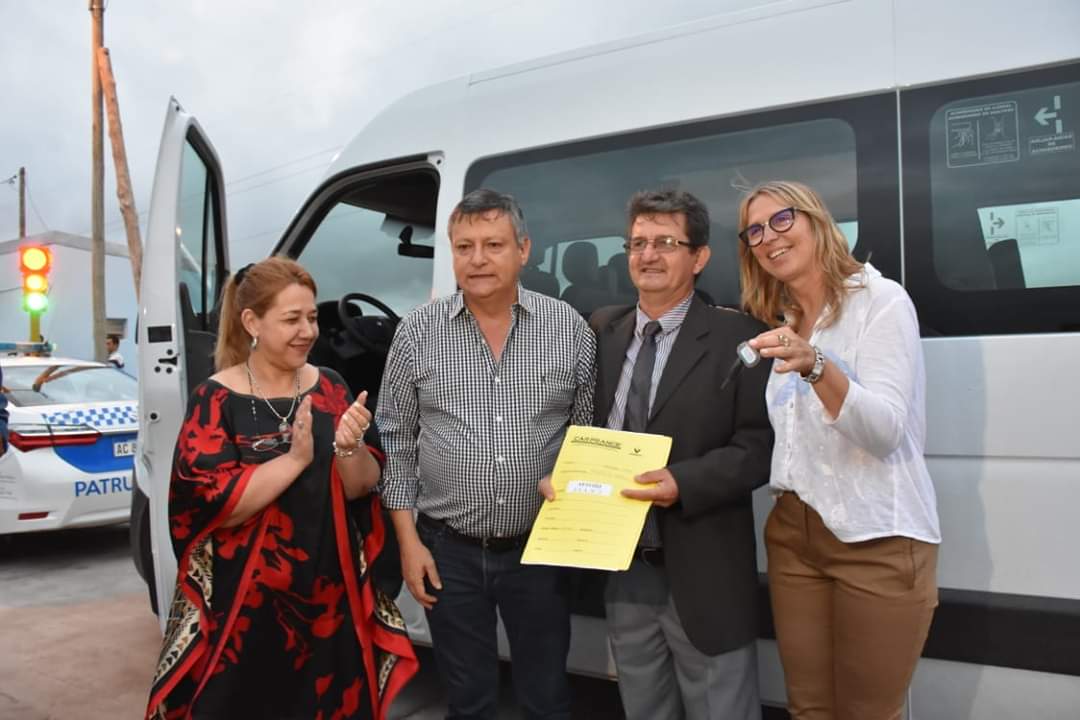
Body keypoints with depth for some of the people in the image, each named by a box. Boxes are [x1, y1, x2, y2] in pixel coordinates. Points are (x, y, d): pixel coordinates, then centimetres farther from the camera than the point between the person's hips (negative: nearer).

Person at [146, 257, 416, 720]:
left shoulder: (330, 389, 2)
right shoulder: (215, 400, -9)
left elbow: (362, 487, 0)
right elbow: (217, 505, -16)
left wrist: (349, 448, -19)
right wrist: (296, 458, -23)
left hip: (330, 592, 4)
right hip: (244, 601, -3)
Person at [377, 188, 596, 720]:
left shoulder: (568, 327, -4)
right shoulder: (417, 332, -4)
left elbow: (590, 434, 3)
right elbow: (396, 439, 1)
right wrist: (408, 540, -2)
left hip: (540, 550, 0)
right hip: (448, 551, 0)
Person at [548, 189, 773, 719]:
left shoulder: (736, 338, -7)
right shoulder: (603, 331, 8)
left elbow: (760, 447, -11)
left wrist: (683, 483, -23)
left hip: (701, 576, -4)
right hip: (622, 572, 5)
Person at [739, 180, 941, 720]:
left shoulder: (881, 301, -8)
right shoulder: (782, 323, 12)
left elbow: (884, 431, -20)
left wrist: (816, 366, -35)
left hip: (878, 539, -6)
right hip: (793, 533, 6)